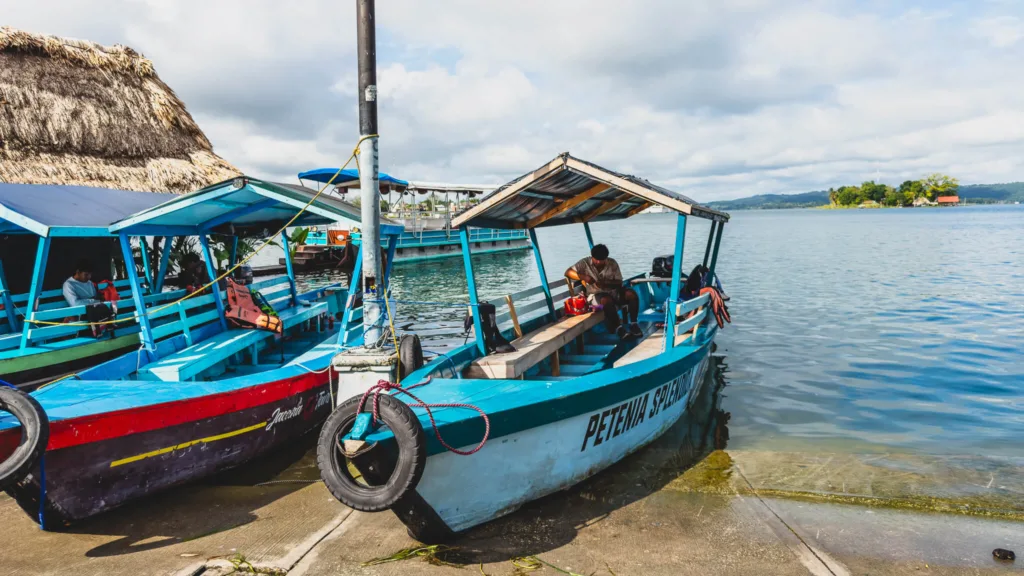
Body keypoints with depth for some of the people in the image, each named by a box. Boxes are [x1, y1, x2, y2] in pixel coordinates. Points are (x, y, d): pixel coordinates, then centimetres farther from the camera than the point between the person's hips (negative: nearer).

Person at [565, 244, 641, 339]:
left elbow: (619, 283, -1)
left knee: (631, 293, -25)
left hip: (614, 291, 3)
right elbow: (568, 272, -7)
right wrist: (583, 277, -22)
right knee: (607, 300, -38)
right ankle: (618, 328, -35)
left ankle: (633, 323, -18)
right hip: (597, 294, -3)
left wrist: (605, 283, -21)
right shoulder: (585, 263, -3)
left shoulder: (612, 263, 1)